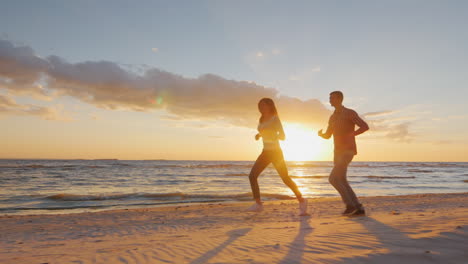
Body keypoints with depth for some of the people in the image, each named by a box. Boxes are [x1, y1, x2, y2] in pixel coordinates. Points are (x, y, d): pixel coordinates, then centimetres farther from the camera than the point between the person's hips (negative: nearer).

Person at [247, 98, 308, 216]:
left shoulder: (275, 119, -10)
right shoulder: (261, 119, 10)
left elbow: (282, 136, -15)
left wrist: (271, 135, -28)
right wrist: (259, 135, 8)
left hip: (276, 152, -6)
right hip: (265, 152, 7)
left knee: (286, 179, -4)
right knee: (252, 176, -7)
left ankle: (301, 201, 16)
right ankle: (258, 204, -1)